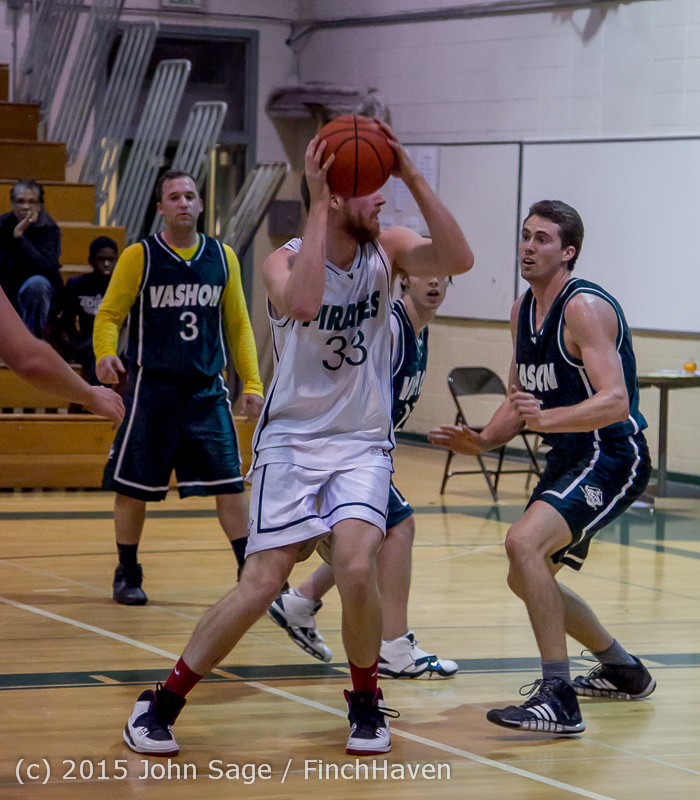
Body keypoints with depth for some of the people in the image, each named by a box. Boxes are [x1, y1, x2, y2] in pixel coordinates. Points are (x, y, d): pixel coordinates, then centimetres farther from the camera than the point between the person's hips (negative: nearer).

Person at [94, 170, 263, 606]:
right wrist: (106, 354, -21)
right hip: (152, 387, -2)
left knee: (230, 484, -3)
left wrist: (252, 383, 8)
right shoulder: (139, 257, -2)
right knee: (133, 487, 4)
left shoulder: (223, 258, 8)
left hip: (208, 390, 2)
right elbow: (109, 315, -1)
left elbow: (238, 325, 14)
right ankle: (127, 575, 20)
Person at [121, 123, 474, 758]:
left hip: (364, 443, 2)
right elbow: (304, 304, -35)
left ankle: (366, 703, 5)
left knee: (357, 569, -20)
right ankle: (162, 704, 7)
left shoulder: (386, 249, -1)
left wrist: (413, 177, -26)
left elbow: (458, 259, -19)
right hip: (291, 439, -2)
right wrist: (317, 205, -34)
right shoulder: (285, 260, -12)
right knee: (260, 586, -9)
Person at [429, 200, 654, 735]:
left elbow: (615, 402, -29)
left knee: (524, 542, -29)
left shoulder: (585, 308, -19)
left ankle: (559, 700, -27)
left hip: (612, 457, -10)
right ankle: (623, 671, 40)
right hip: (569, 459, 10)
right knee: (527, 580, 19)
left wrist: (546, 419, -41)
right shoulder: (524, 311, 8)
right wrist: (483, 441, 2)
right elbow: (521, 400, 19)